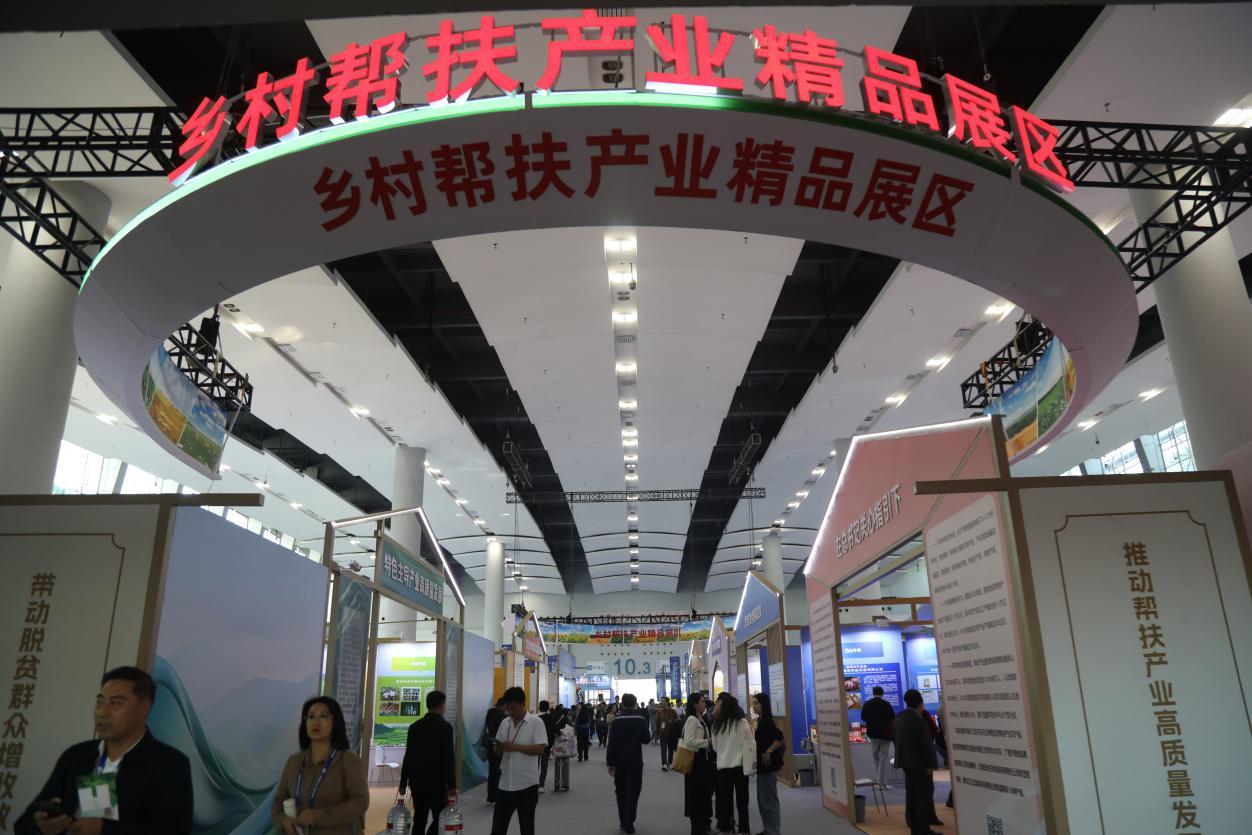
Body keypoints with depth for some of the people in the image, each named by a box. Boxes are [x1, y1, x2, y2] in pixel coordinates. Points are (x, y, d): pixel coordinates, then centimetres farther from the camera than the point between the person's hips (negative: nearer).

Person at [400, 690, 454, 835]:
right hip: (437, 782, -5)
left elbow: (408, 756, 8)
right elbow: (449, 757, -12)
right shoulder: (445, 726, -10)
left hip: (417, 781, 5)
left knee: (419, 820, 11)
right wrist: (452, 784, -7)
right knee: (440, 818, 4)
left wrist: (403, 782, 15)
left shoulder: (415, 726, 5)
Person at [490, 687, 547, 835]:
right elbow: (498, 751, 13)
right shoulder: (504, 723, 8)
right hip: (505, 784, 5)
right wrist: (499, 748, -11)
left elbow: (540, 749, -18)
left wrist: (514, 746, -20)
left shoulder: (536, 722, -9)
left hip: (527, 784, -5)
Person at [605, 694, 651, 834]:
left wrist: (610, 763, -2)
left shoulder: (616, 721, -7)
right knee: (633, 793, 2)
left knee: (621, 792, 16)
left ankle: (623, 822, 19)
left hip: (619, 762, 1)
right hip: (635, 762, -1)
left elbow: (611, 743, -8)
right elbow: (647, 739, 0)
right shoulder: (641, 719, -8)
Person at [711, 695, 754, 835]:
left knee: (725, 799, 10)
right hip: (740, 765, -2)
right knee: (742, 800, 7)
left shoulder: (717, 724, -2)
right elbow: (751, 743, -6)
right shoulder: (742, 723, -10)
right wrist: (753, 759, 9)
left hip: (723, 766, 2)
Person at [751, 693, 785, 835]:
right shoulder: (761, 721, 10)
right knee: (762, 800, 16)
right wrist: (759, 756, 11)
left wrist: (768, 752, -21)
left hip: (768, 765, -10)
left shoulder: (767, 721, -17)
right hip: (762, 765, 10)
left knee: (769, 799, -2)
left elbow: (780, 738, -28)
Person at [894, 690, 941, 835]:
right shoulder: (919, 720, -19)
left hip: (906, 761, 8)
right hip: (919, 762, -8)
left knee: (911, 794, 12)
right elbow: (926, 744, -19)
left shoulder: (899, 718, 8)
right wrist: (931, 763, -14)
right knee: (924, 794, -2)